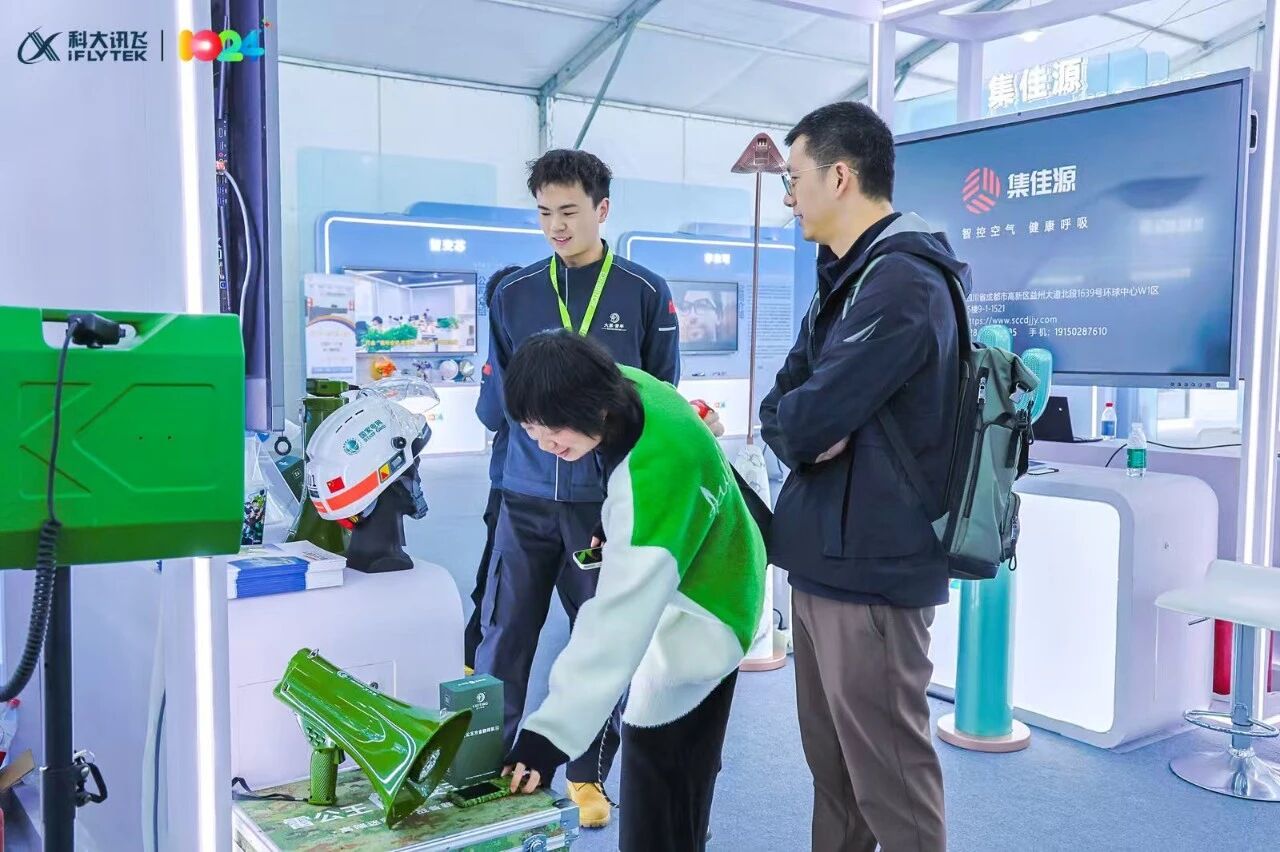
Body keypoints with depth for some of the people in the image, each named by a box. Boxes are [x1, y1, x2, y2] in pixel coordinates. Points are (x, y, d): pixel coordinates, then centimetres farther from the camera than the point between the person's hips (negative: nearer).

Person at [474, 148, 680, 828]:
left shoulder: (645, 294, 1)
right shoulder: (514, 295, 6)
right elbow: (499, 394, 10)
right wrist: (542, 423, -4)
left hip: (607, 499, -1)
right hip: (527, 497, 2)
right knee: (502, 638, 5)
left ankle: (588, 776, 27)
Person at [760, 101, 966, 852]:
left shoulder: (900, 282, -19)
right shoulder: (847, 276, 15)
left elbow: (805, 421, -23)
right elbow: (780, 405, 12)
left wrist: (797, 424, -2)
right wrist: (800, 428, -10)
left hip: (870, 562, -10)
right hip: (829, 552, 10)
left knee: (889, 771, 3)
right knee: (832, 760, 20)